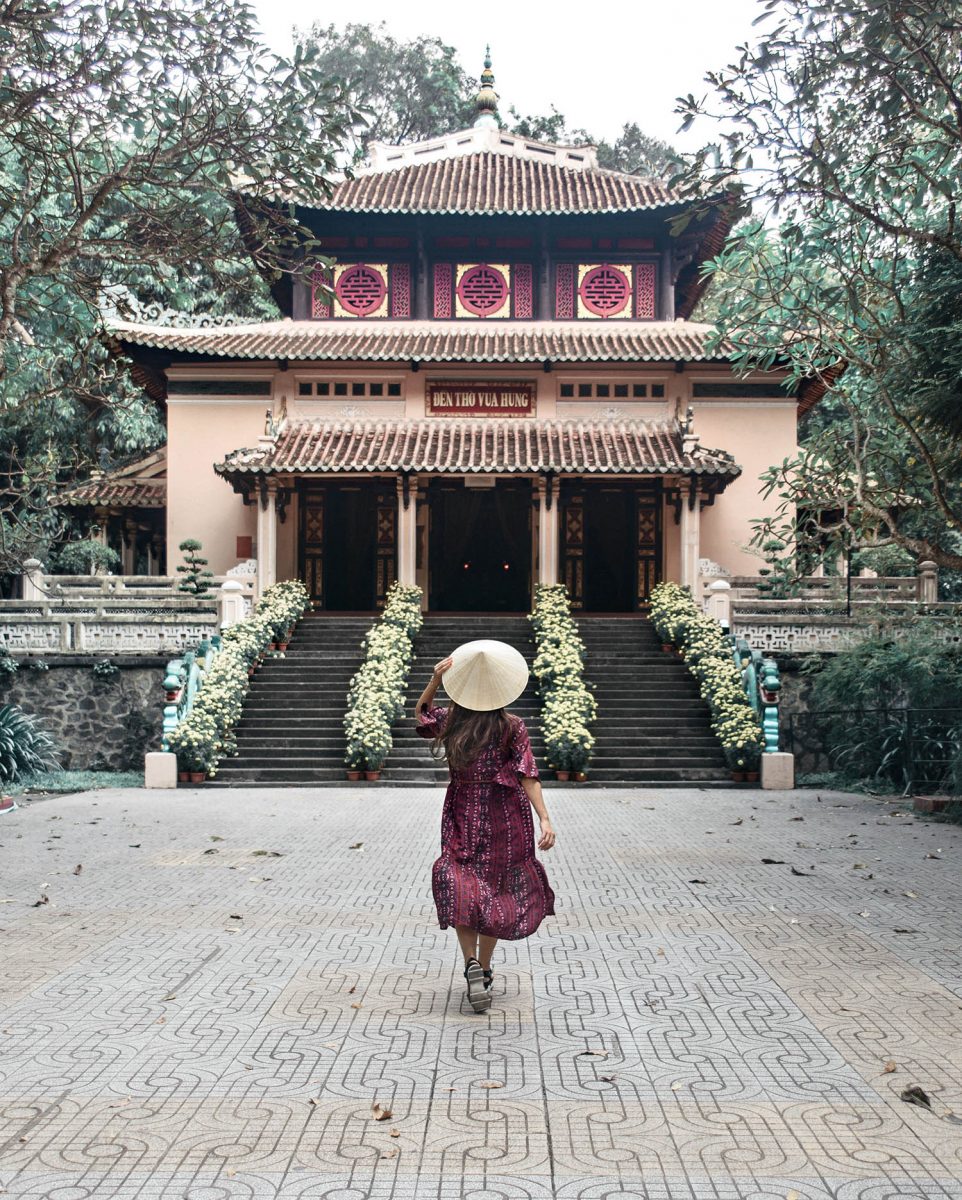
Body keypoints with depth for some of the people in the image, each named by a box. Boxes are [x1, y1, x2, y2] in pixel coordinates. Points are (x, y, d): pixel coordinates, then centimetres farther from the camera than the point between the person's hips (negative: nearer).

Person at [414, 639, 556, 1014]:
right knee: (496, 893, 14)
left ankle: (473, 966, -16)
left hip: (463, 822, 0)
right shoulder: (511, 727, -10)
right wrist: (544, 819, -13)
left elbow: (421, 713, 15)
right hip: (505, 823, 0)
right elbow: (527, 777, -13)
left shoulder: (450, 722, -7)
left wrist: (435, 680, -1)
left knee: (460, 894, 5)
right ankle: (483, 970, 21)